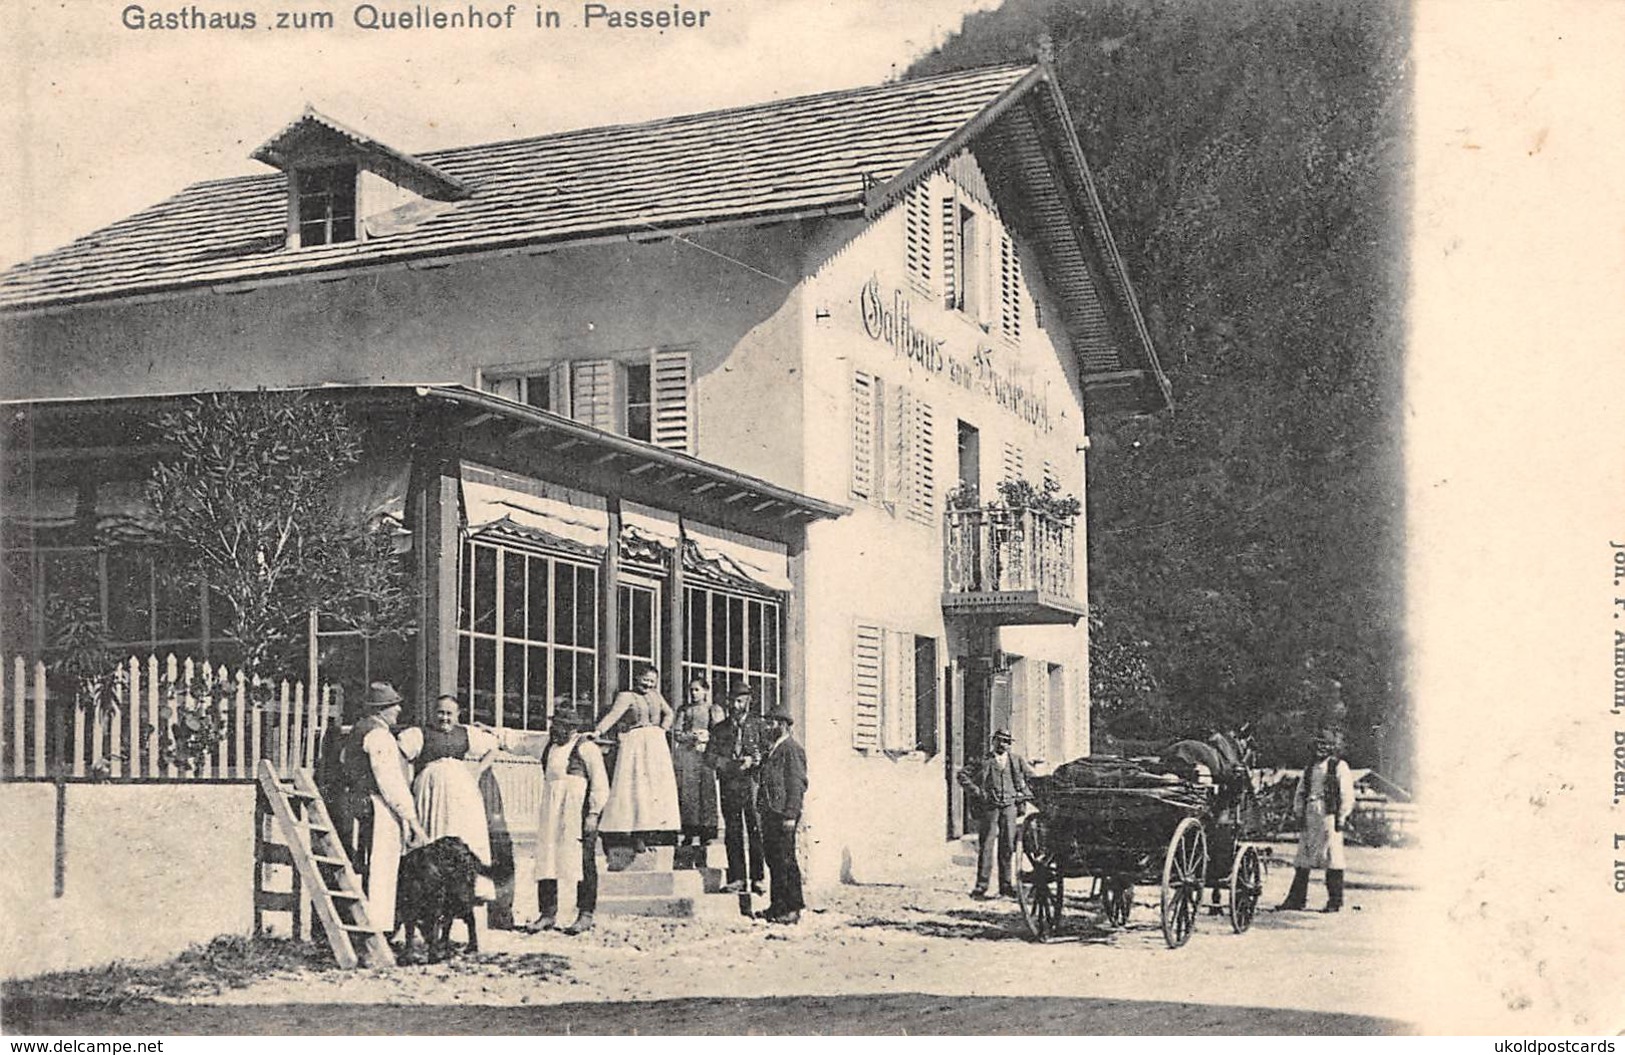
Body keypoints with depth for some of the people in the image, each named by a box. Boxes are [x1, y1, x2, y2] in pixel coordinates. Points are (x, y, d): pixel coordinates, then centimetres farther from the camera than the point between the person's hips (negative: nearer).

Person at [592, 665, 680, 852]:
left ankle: (653, 830, 3)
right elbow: (613, 715, -13)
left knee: (659, 787, 0)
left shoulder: (656, 696, 17)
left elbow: (668, 713, 30)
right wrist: (598, 731, -29)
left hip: (656, 744, 6)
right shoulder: (626, 697, 0)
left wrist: (663, 728, 12)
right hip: (636, 744, -6)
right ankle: (637, 834, -14)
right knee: (636, 787, -11)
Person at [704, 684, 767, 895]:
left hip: (752, 784, -2)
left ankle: (757, 878, -1)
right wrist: (730, 764, -8)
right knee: (732, 833, 1)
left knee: (756, 831, -5)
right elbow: (709, 757, 6)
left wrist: (753, 760, -11)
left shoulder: (757, 725, 9)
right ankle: (737, 878, 5)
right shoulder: (719, 729, 13)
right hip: (729, 785, 2)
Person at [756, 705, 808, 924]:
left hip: (783, 815, -9)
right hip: (770, 813, 9)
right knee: (773, 860, 10)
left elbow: (797, 784, -14)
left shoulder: (792, 750, -9)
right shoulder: (772, 750, 19)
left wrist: (790, 815, -19)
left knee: (786, 861, -7)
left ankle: (793, 908, -3)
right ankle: (778, 906, 16)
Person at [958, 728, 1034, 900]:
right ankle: (981, 887, -4)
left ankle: (1005, 885, 11)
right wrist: (977, 792, -5)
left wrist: (1025, 794, 8)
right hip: (989, 807, -3)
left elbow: (1032, 778, 19)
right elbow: (963, 775, 2)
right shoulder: (984, 760, 2)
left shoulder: (1016, 760, 10)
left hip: (1010, 807, 3)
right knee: (986, 847, -6)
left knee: (1008, 847, 3)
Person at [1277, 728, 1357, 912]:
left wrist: (1341, 818, -9)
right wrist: (1299, 813, 12)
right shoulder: (1310, 767, 18)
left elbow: (1347, 795, -4)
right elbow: (1300, 792, 22)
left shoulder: (1339, 767, -1)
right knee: (1303, 857, 5)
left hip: (1329, 816, -6)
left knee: (1332, 858, -5)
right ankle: (1297, 898, 9)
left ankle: (1335, 901, 0)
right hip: (1310, 817, 6)